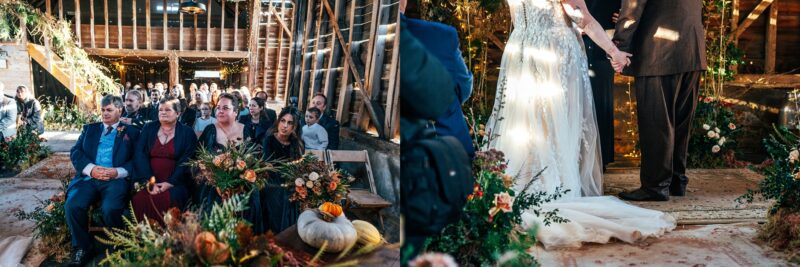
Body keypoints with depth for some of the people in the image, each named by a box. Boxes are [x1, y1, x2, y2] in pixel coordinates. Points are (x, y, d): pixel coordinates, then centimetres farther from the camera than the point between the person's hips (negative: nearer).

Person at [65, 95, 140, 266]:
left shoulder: (131, 132, 14)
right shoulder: (89, 129, 23)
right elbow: (75, 152, 11)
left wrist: (117, 172, -15)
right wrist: (91, 168, -8)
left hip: (116, 179, -3)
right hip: (89, 178, 3)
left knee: (111, 209, -32)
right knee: (72, 206, -25)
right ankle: (82, 247, -2)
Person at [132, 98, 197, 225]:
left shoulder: (187, 132, 8)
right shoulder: (148, 129, 15)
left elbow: (186, 161, -2)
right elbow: (140, 155, 3)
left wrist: (170, 183, -15)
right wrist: (149, 181, -12)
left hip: (174, 184, -2)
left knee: (168, 200, -31)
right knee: (140, 198, -27)